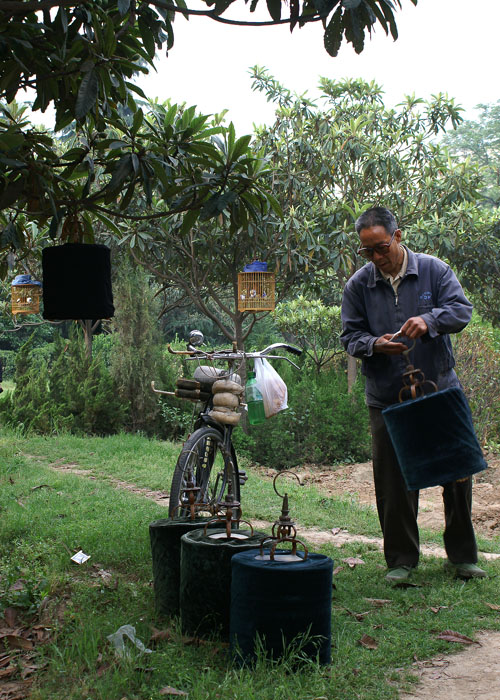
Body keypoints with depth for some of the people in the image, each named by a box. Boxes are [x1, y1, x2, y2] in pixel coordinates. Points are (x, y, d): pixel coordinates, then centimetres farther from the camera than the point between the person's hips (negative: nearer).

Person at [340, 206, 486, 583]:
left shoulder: (434, 270, 1)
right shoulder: (359, 285, 3)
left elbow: (461, 309, -5)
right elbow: (350, 335, 4)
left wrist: (429, 320, -25)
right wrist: (375, 344, -18)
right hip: (387, 399, 0)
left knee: (458, 472, 5)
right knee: (393, 482, 3)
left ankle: (462, 555, 21)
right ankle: (401, 558, 17)